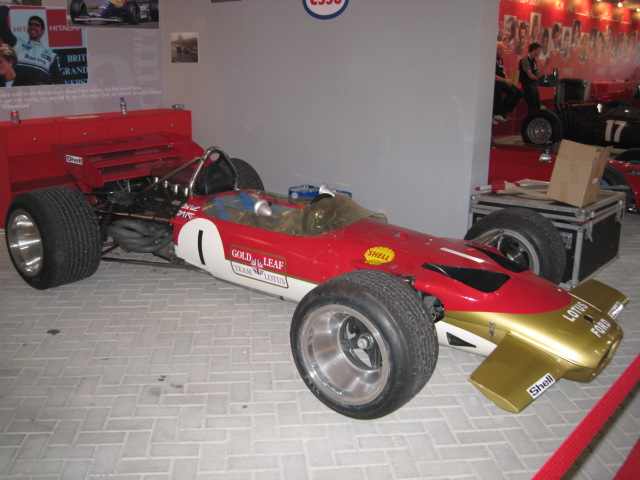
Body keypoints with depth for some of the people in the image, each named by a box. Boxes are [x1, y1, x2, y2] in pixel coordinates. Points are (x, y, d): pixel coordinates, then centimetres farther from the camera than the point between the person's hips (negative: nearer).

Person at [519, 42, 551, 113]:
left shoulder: (533, 60, 13)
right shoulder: (525, 59, -12)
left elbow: (538, 75, 10)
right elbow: (530, 75, -16)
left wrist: (545, 65, 4)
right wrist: (538, 79, 1)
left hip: (534, 85, 9)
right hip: (528, 85, -9)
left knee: (537, 108, 10)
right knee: (532, 109, -8)